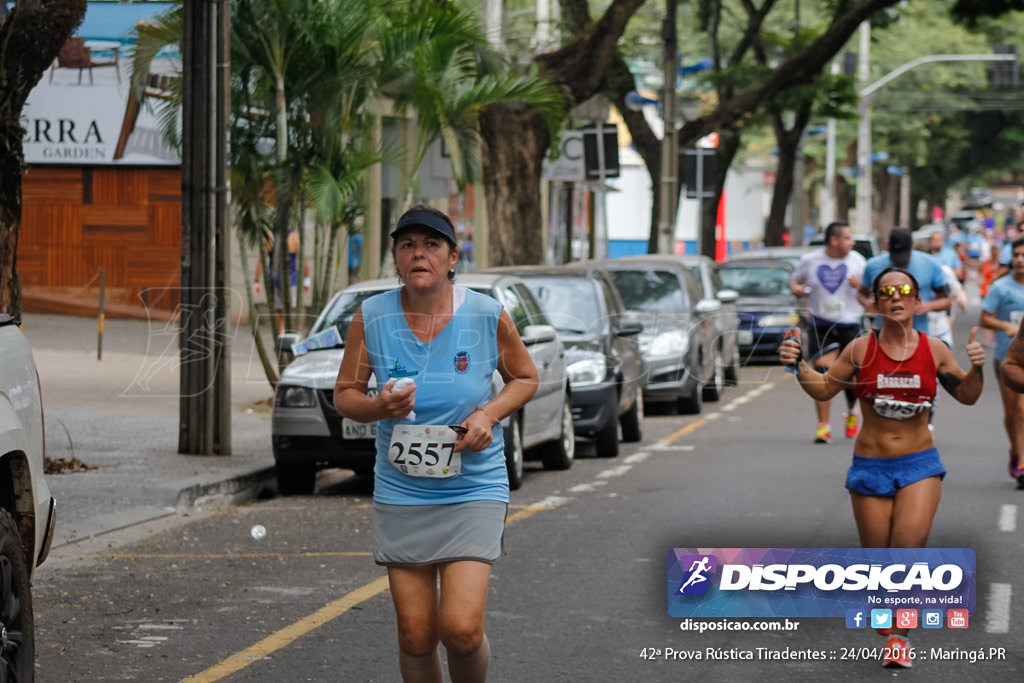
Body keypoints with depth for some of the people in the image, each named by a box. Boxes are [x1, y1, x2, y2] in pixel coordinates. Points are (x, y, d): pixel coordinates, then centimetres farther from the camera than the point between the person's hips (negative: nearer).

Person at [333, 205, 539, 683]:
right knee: (415, 635, 3)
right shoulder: (371, 316, -5)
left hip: (473, 489, -2)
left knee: (461, 628, -15)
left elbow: (525, 378, 9)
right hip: (400, 494, 2)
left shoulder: (487, 315, -7)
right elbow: (344, 394, 5)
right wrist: (380, 406, -17)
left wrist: (490, 413, -11)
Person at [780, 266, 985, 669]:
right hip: (870, 466, 0)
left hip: (919, 465, 0)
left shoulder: (933, 350, -1)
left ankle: (899, 635, -4)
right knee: (876, 556, 3)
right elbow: (824, 388, 5)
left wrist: (976, 368, -9)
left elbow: (966, 396, 10)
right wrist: (798, 366, -11)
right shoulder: (861, 349, -3)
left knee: (909, 546, -16)